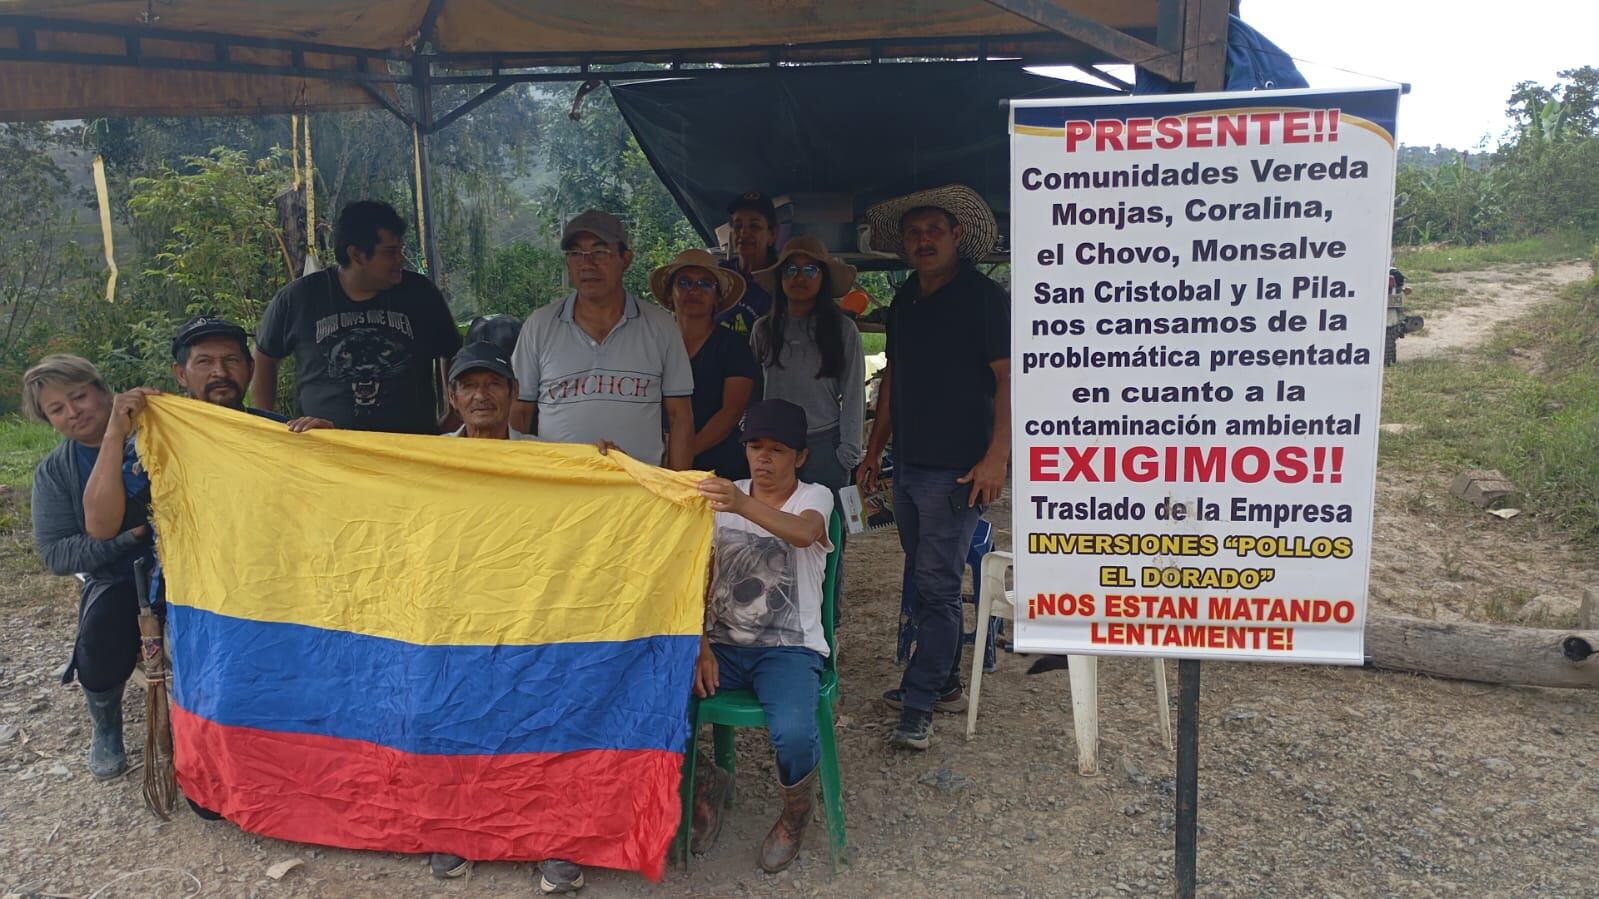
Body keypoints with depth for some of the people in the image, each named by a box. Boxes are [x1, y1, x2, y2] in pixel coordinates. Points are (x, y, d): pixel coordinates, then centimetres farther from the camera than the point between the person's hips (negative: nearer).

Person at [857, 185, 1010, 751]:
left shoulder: (983, 297, -6)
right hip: (908, 465, 8)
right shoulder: (904, 301, 15)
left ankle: (919, 706, -2)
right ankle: (945, 684, 27)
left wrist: (996, 456, -19)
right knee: (923, 583, 14)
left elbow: (1009, 378, -11)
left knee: (937, 585, -6)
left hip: (957, 470, -8)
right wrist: (874, 451, 19)